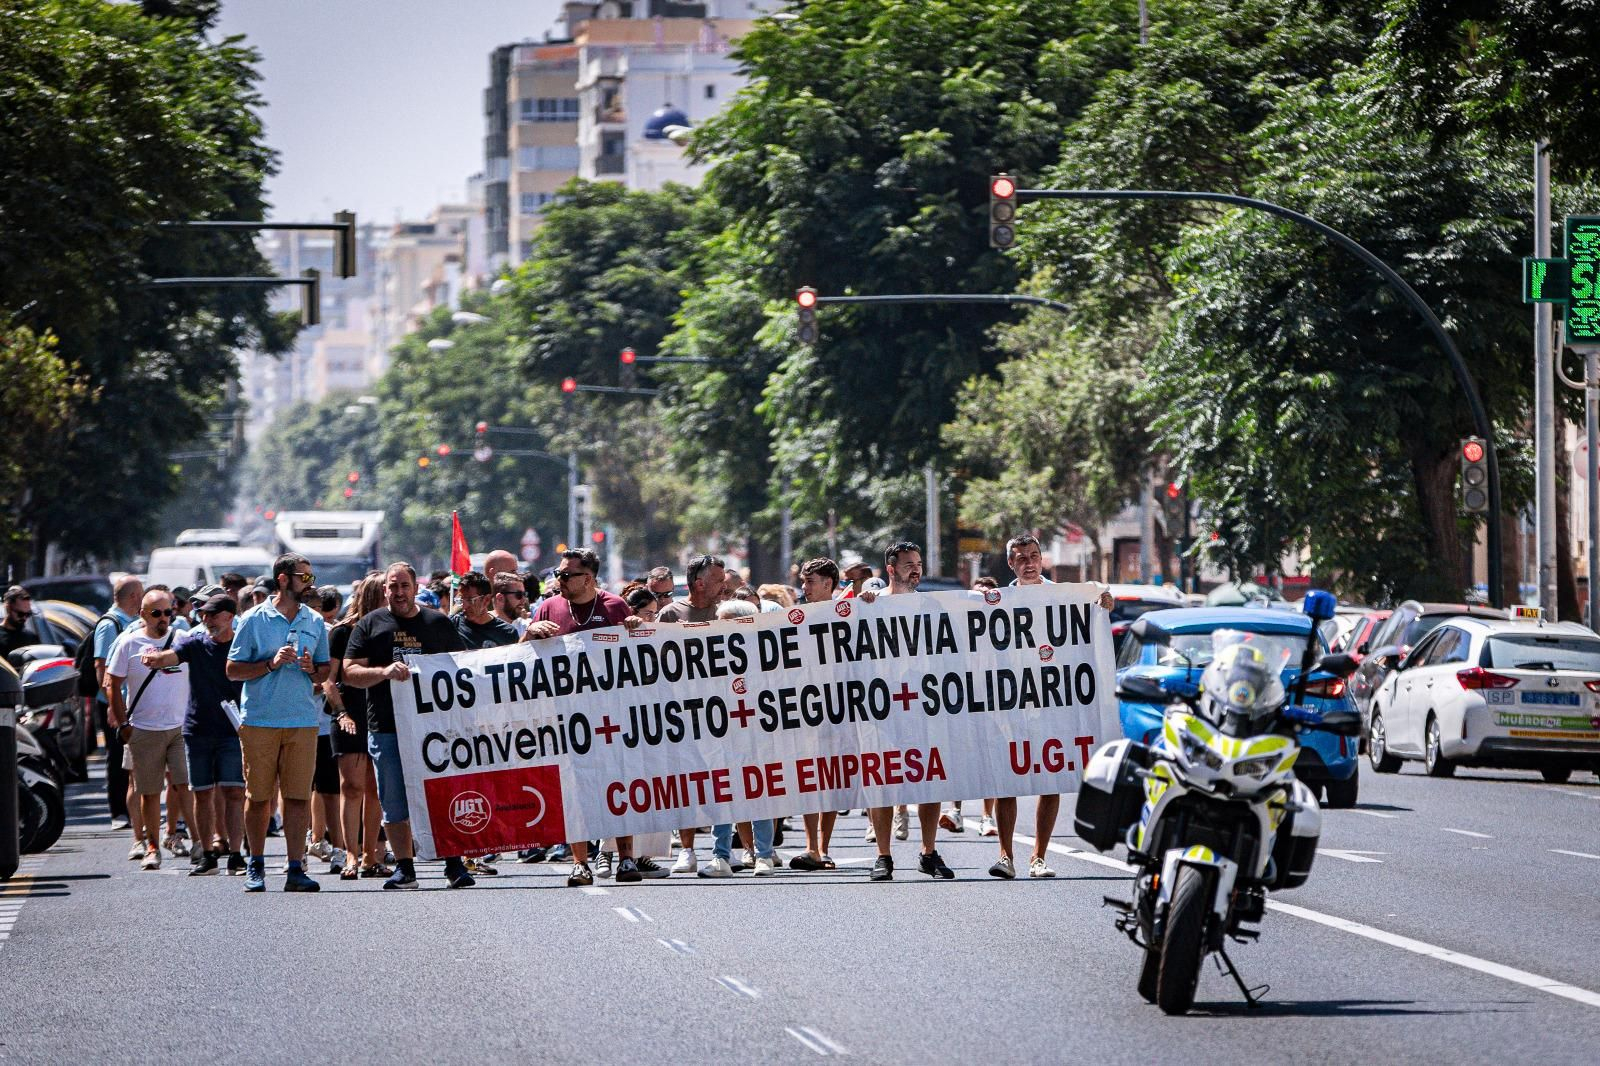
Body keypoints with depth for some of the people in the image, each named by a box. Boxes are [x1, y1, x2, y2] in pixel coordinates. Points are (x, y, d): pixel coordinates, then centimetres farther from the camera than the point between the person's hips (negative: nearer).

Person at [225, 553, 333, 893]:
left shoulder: (315, 622, 12)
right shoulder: (254, 620, 1)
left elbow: (325, 673, 18)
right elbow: (233, 670, 0)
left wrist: (312, 670, -5)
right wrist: (271, 664, -13)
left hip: (303, 721, 2)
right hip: (259, 721, -2)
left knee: (299, 796, -4)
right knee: (258, 795, 2)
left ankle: (296, 869, -3)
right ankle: (256, 865, 15)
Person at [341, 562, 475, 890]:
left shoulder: (439, 623, 11)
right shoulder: (370, 625, 8)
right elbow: (350, 673, 1)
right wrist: (384, 671, -16)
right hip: (386, 726, 0)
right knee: (395, 804, 2)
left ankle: (454, 864, 3)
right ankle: (404, 868, 9)